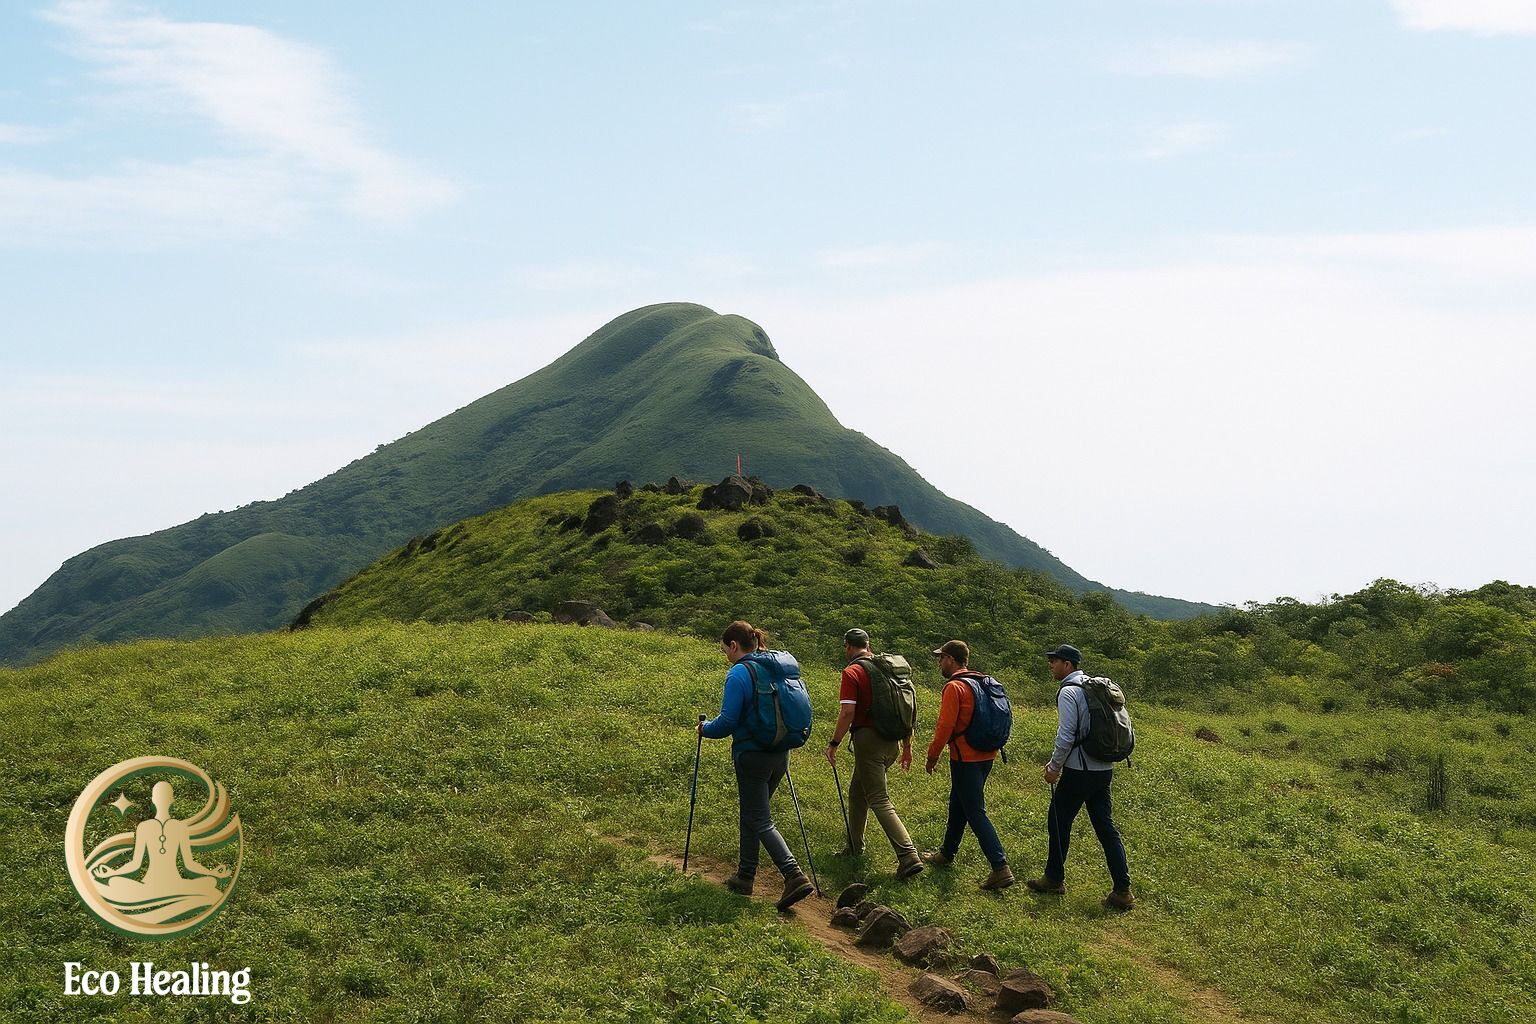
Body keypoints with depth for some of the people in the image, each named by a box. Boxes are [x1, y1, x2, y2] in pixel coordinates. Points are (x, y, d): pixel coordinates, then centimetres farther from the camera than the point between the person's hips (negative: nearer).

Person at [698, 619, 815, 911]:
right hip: (780, 755, 8)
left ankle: (795, 876, -16)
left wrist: (705, 728, 2)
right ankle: (745, 876, 28)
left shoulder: (739, 674, -15)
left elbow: (727, 722, -17)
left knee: (760, 821, -3)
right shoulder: (784, 668, 9)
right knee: (751, 813, 20)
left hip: (752, 756, -8)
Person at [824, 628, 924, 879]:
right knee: (857, 791, 23)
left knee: (879, 800, -8)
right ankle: (854, 846, 33)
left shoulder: (852, 672, -9)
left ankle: (909, 856, -18)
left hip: (868, 739, -8)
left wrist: (833, 743, -8)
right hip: (892, 742, 8)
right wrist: (906, 746, 21)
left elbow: (847, 712, -18)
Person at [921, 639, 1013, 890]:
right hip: (986, 756, 9)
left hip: (966, 759, -9)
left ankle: (1001, 869, -12)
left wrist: (933, 755, -7)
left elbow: (946, 726, -19)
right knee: (958, 804, 23)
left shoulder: (954, 687, -15)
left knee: (976, 813, -6)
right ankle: (947, 854, 38)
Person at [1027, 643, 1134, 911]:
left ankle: (1054, 879, 21)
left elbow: (1066, 735, -20)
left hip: (1078, 772, -8)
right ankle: (1122, 891, 5)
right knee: (1106, 828, 8)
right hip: (1103, 770, 8)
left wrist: (1054, 767, -8)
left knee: (1058, 823, 9)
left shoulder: (1068, 691, -13)